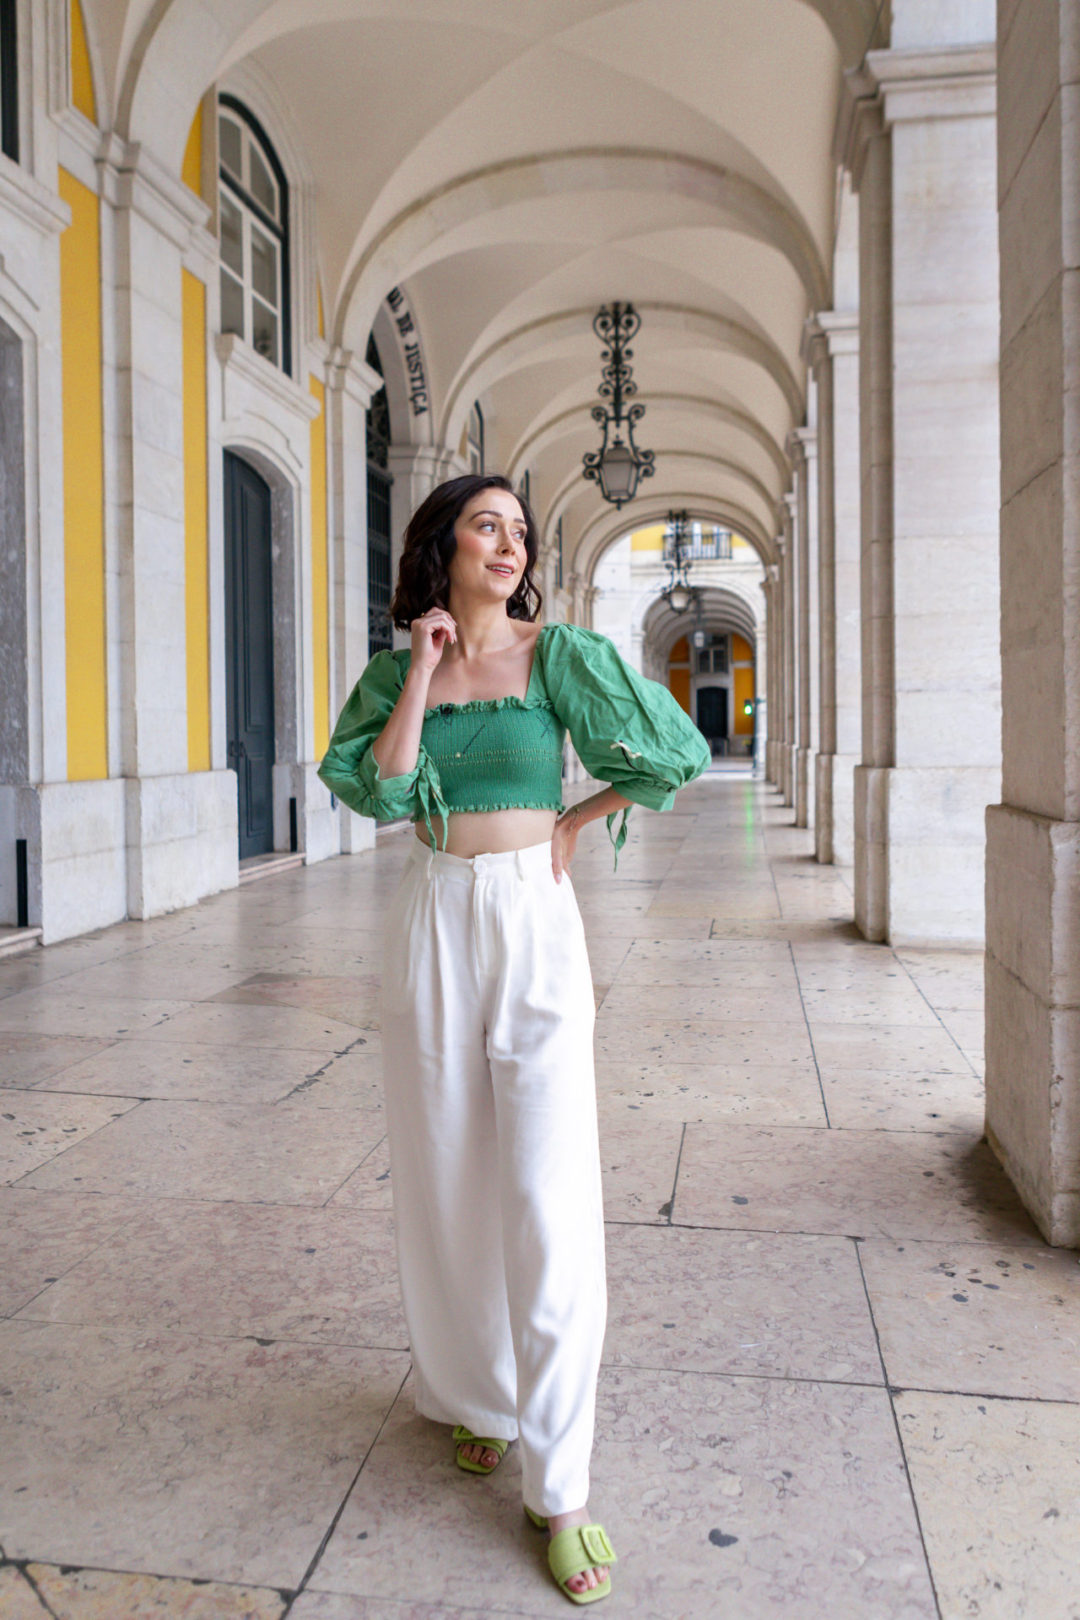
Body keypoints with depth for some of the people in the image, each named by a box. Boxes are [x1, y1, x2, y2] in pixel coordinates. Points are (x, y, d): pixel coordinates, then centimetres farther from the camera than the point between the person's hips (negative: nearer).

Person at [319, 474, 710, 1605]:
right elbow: (378, 787, -8)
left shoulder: (556, 653, 0)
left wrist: (574, 820, 4)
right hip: (434, 925, 3)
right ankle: (473, 1395, 34)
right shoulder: (398, 668, 7)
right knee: (446, 1174, 11)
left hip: (534, 922, -2)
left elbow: (673, 751, 3)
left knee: (549, 1198, -4)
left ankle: (560, 1485, 9)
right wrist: (423, 671, -8)